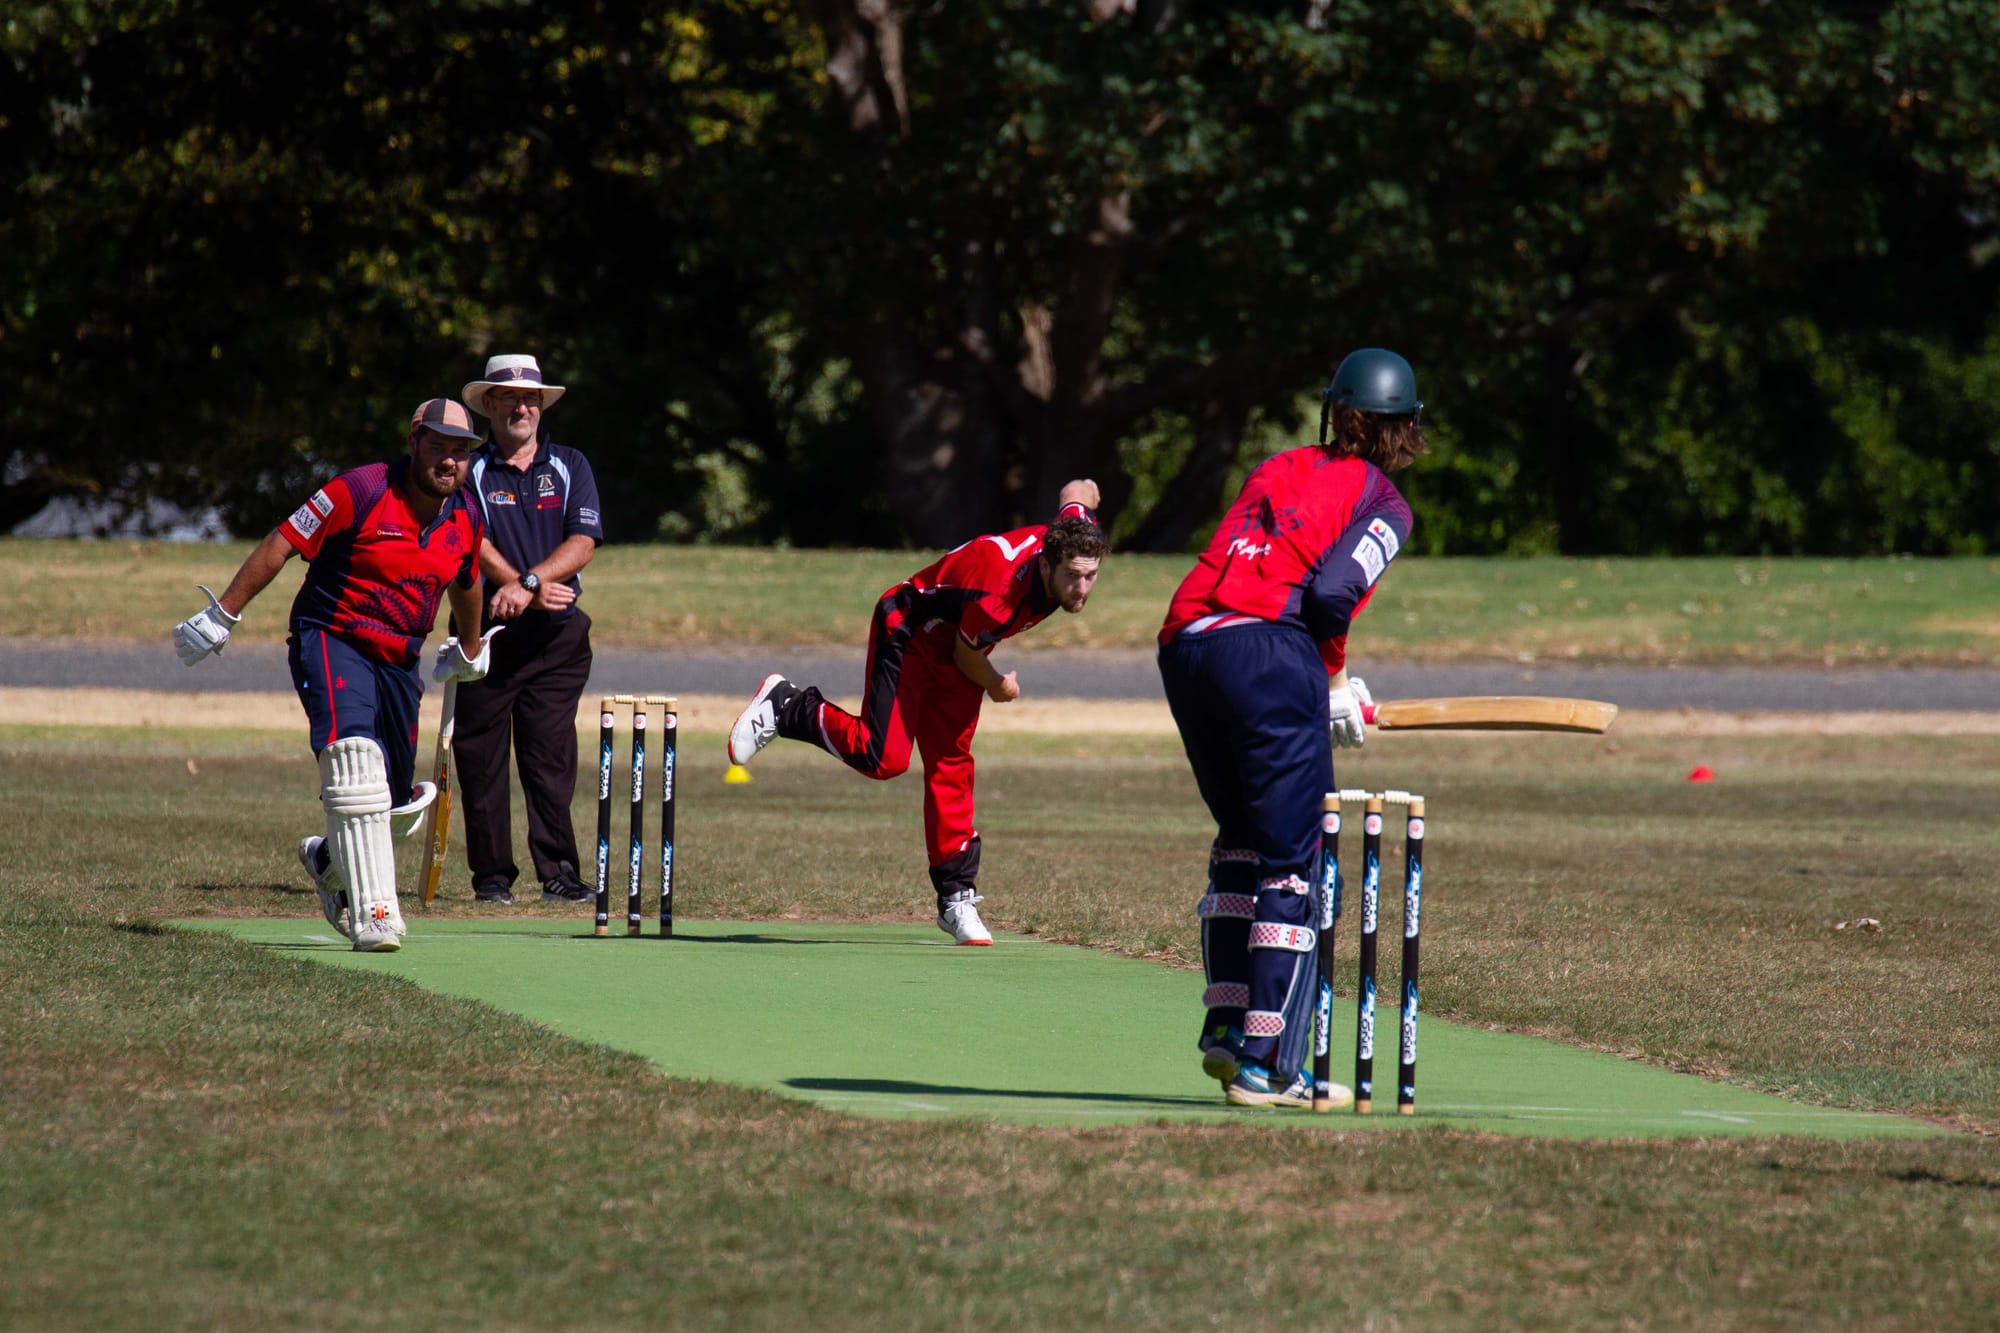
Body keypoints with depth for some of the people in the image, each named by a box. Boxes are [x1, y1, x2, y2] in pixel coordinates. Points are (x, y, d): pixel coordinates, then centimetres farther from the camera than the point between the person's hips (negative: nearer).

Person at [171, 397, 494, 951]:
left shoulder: (466, 520, 4)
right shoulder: (362, 491, -15)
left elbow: (465, 584, 26)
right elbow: (280, 545, -11)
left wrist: (470, 651, 41)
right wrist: (221, 616, -13)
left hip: (400, 660, 6)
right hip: (332, 641, -6)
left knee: (393, 796, 9)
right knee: (355, 756, -28)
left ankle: (329, 861, 43)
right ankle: (373, 915, -30)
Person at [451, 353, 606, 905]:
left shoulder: (570, 467, 11)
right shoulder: (468, 470, 5)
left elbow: (583, 543, -2)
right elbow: (475, 544, -9)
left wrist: (528, 582, -17)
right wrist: (534, 589, -20)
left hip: (556, 637, 1)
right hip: (485, 630, -1)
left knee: (552, 756, -6)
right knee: (481, 757, -2)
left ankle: (559, 873, -5)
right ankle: (491, 875, 4)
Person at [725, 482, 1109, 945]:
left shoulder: (1072, 533, -23)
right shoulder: (999, 596, -40)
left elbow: (1078, 491, 2)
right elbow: (967, 655, -20)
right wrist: (998, 688, 0)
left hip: (953, 652, 7)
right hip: (908, 633, -7)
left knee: (951, 767, 5)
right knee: (881, 757, -18)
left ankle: (956, 899, 7)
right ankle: (787, 707, 5)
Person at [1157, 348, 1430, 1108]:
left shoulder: (1278, 470, 24)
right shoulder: (1381, 502, 7)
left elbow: (1230, 568, 14)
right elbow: (1331, 593, -9)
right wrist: (1334, 679, 8)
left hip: (1184, 645, 6)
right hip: (1269, 652, -6)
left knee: (1240, 839, 21)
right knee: (1292, 861, -1)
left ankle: (1225, 1025, 14)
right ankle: (1266, 1065, -6)